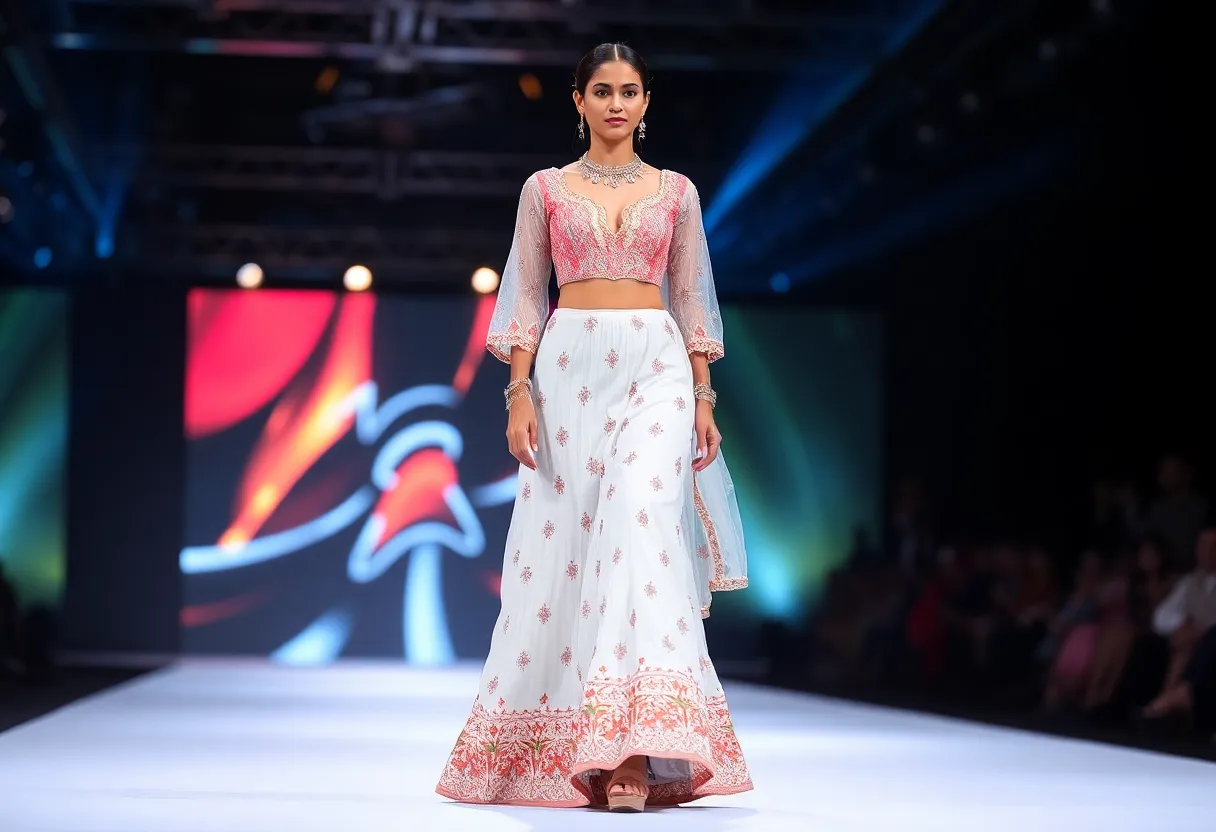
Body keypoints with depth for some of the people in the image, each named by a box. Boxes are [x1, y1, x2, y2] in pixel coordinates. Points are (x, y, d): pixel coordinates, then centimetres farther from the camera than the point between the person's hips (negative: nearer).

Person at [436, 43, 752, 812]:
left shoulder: (677, 192, 12)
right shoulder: (545, 189, 10)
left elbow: (691, 300, 12)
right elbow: (525, 296, 8)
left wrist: (704, 398, 4)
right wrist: (519, 393, -4)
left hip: (656, 368, -1)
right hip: (569, 370, 1)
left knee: (642, 521, -19)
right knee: (563, 539, -3)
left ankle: (637, 751, -24)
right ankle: (548, 743, 11)